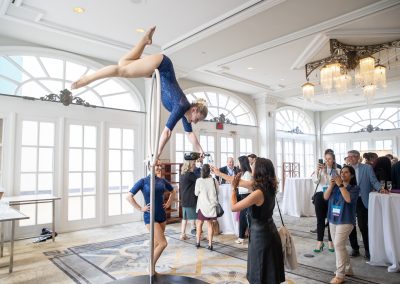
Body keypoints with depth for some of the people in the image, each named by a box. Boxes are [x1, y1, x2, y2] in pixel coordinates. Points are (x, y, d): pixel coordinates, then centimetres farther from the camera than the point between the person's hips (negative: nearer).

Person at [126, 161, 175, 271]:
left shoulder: (162, 181, 3)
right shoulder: (143, 181, -11)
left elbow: (173, 192, 21)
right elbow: (129, 197, -10)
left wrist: (168, 203, 11)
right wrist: (140, 208, -10)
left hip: (162, 215, 6)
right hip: (150, 217, -5)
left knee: (157, 243, 13)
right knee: (163, 243, -10)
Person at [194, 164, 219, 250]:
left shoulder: (199, 181, -12)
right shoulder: (214, 180, -8)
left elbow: (196, 193, -2)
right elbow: (217, 192, 4)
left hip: (202, 205, -1)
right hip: (211, 205, 1)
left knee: (199, 223, 16)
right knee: (210, 224, 11)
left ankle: (197, 242, 23)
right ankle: (210, 244, 11)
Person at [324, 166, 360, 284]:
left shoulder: (355, 188, -6)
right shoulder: (335, 186, 5)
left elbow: (348, 199, -23)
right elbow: (326, 197, -2)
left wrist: (340, 185, -22)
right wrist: (331, 185, -14)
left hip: (346, 221, -6)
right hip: (333, 220, 6)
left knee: (339, 245, -12)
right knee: (339, 246, 14)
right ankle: (347, 269, 33)